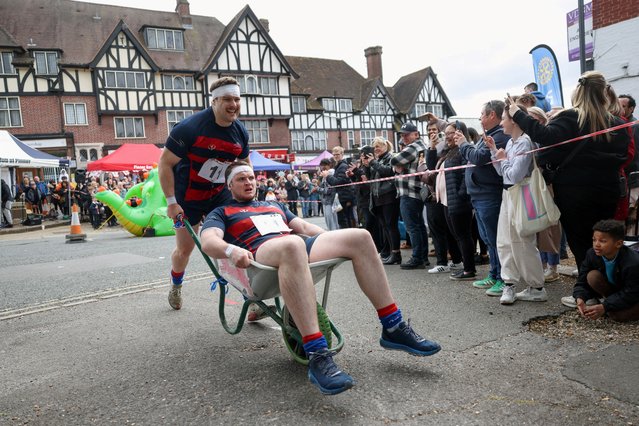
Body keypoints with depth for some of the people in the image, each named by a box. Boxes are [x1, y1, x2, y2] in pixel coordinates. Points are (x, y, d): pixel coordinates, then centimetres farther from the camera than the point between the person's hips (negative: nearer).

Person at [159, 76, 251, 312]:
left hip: (220, 195, 4)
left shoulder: (240, 131, -6)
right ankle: (176, 287, 41)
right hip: (188, 197, -4)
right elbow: (165, 163, -16)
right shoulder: (190, 127, -23)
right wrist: (171, 202, -19)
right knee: (185, 248, 9)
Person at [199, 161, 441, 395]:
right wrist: (231, 249, -23)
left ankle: (393, 329, -12)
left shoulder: (274, 206, 38)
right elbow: (208, 242, 0)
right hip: (262, 254, -6)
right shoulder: (222, 213, 20)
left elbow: (304, 227, 31)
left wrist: (334, 241, 13)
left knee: (360, 237, -15)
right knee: (292, 244, -42)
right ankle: (318, 357, -48)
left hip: (299, 247, 6)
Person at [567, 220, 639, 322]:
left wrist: (604, 307, -38)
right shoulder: (592, 254, -19)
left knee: (617, 315, -31)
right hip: (611, 289, 4)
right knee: (592, 276, -24)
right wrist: (580, 299, -36)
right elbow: (582, 282, -15)